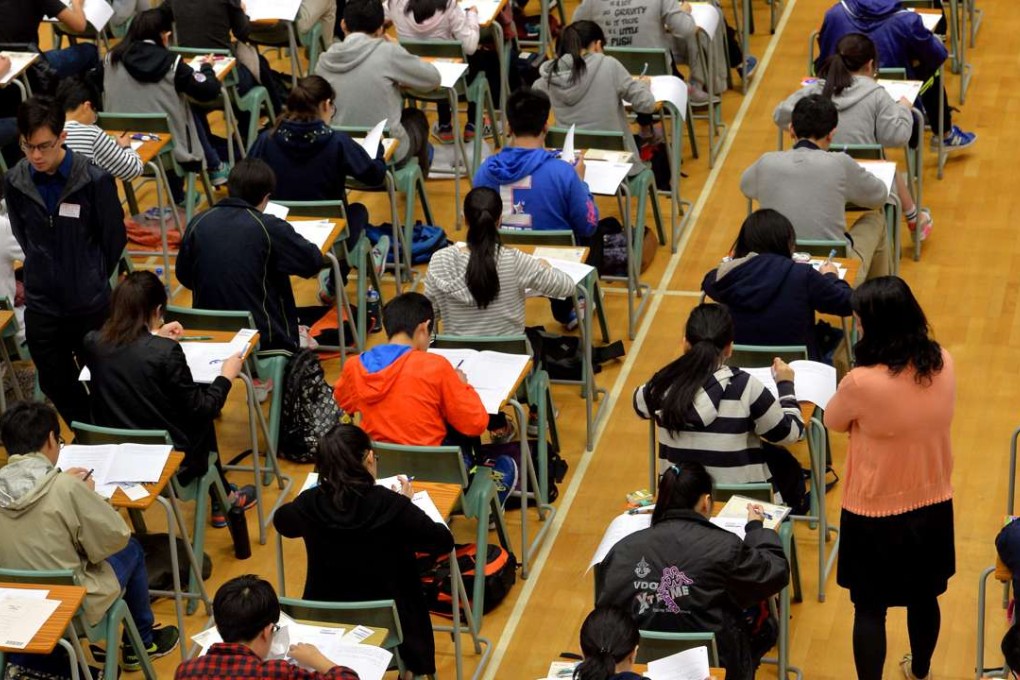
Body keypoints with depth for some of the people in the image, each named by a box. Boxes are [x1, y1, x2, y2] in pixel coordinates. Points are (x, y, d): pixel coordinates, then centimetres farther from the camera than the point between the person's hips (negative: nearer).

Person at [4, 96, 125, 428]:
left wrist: (94, 281, 7)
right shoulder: (15, 182, -7)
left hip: (91, 305, -3)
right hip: (42, 306, 3)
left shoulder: (95, 179, -17)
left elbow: (115, 238, -3)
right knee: (56, 384, 15)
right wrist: (42, 274, 10)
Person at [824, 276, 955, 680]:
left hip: (875, 513, -5)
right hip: (933, 505, 6)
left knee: (870, 608, 12)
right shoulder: (943, 364, -11)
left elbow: (833, 422, -7)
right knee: (924, 597, 25)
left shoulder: (862, 382, -27)